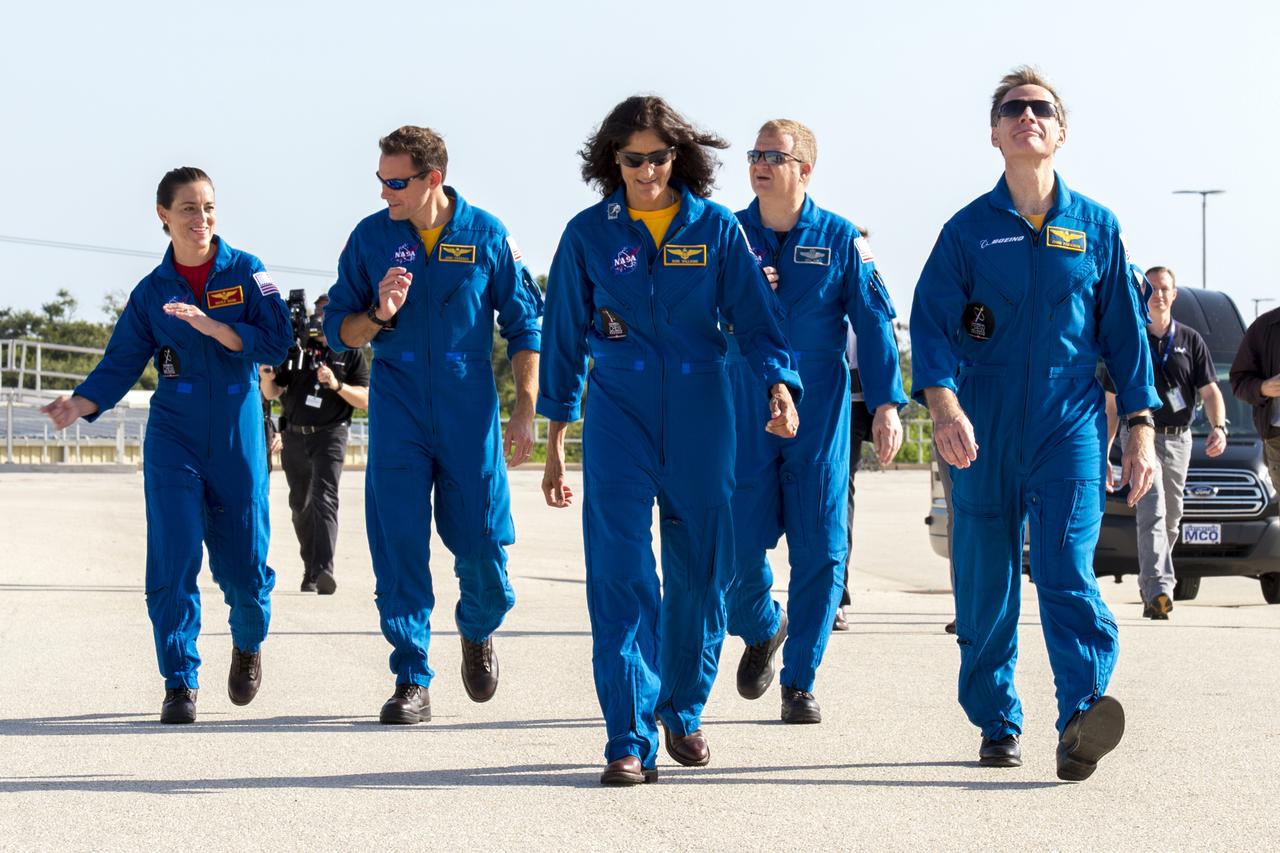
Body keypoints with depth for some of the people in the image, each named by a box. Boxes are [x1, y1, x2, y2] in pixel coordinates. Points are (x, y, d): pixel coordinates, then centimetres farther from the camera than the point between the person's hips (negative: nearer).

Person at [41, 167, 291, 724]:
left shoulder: (247, 273, 0)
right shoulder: (152, 291, 4)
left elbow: (274, 342, -10)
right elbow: (121, 363, 0)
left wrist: (210, 325, -23)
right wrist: (80, 404, -18)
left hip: (238, 438, -1)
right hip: (173, 438, 1)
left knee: (243, 562, 3)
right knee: (173, 559, -11)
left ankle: (248, 643, 36)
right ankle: (180, 683, -3)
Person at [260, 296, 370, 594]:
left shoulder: (351, 353, 1)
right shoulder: (297, 348, 9)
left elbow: (365, 400, -5)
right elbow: (272, 394, 13)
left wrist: (337, 384, -20)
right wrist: (267, 377, -10)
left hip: (329, 435, -5)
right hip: (295, 437, 5)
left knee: (324, 500, -19)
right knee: (300, 506, 10)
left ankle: (324, 569, -31)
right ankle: (310, 571, 21)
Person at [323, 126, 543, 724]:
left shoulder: (487, 235, 0)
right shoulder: (370, 237, 2)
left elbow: (524, 325, 6)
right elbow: (337, 330, 6)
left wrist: (525, 410, 1)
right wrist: (378, 316, -15)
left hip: (470, 413, -1)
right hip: (396, 412, 1)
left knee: (481, 544, 0)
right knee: (399, 545, -6)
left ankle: (477, 630, 32)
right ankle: (412, 680, 2)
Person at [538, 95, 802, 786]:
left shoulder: (717, 229, 3)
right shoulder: (588, 234, 3)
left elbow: (755, 318, 2)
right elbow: (565, 336, 7)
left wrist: (780, 384, -17)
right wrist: (555, 441, 6)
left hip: (700, 418, 1)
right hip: (618, 418, -1)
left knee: (699, 572, 7)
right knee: (621, 573, -11)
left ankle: (684, 712, 27)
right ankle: (631, 741, -12)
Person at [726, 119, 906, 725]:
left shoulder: (841, 239, 2)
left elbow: (874, 323, -1)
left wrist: (886, 403, -12)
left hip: (819, 417, -1)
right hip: (744, 417, 1)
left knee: (820, 551, -1)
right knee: (738, 547, -4)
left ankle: (799, 681, 10)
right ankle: (762, 631, 28)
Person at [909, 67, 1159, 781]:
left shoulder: (1097, 228, 9)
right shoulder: (968, 230, 6)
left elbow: (1125, 332, 12)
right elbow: (932, 325, -3)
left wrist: (1142, 431, 7)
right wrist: (944, 405, -21)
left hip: (1070, 427, -1)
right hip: (983, 433, 1)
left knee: (1068, 570, -17)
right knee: (985, 586, 4)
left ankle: (1083, 717, -30)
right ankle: (998, 725, 17)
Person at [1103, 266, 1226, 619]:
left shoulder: (1191, 340, 9)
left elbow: (1210, 391, 4)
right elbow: (1112, 404, 5)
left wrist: (1219, 427, -16)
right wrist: (1103, 453, 1)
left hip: (1179, 440, 4)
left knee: (1171, 519, 9)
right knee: (1152, 512, -18)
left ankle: (1149, 584, 24)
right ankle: (1158, 590, -31)